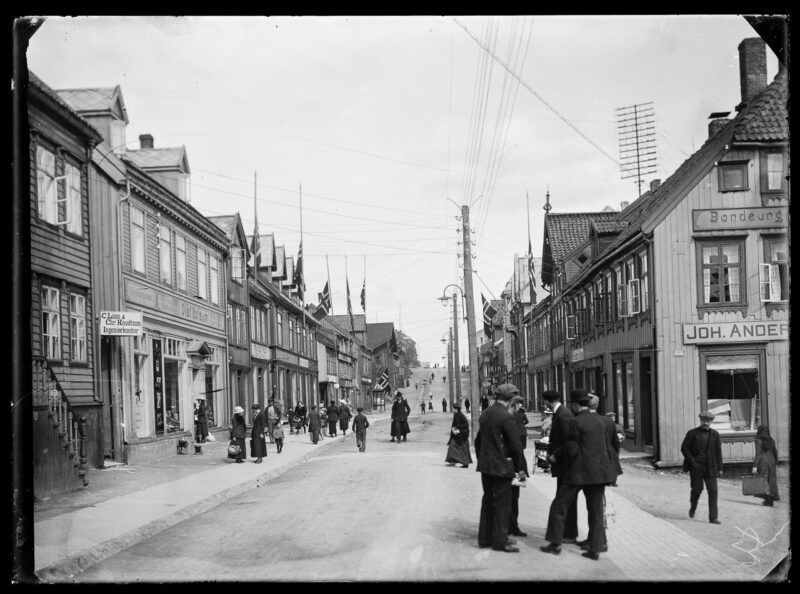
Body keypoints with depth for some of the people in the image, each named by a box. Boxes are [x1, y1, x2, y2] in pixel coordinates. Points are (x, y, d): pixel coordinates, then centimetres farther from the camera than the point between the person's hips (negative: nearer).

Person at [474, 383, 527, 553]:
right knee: (502, 503, 1)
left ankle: (485, 538, 23)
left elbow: (478, 440, 16)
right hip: (501, 466, -8)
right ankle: (500, 540, 6)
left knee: (488, 500, 16)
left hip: (485, 464, 8)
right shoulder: (506, 417, -18)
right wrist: (521, 469, -9)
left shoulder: (485, 414, 7)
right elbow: (516, 445, -17)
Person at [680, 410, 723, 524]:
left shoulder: (714, 434, 7)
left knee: (713, 491, -5)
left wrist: (719, 468, 5)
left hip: (710, 467, 2)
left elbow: (718, 452, 8)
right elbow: (684, 448, 1)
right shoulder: (692, 433, 1)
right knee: (697, 489, 2)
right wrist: (692, 460, -9)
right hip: (696, 466, -2)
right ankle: (693, 507, 33)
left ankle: (713, 517, -3)